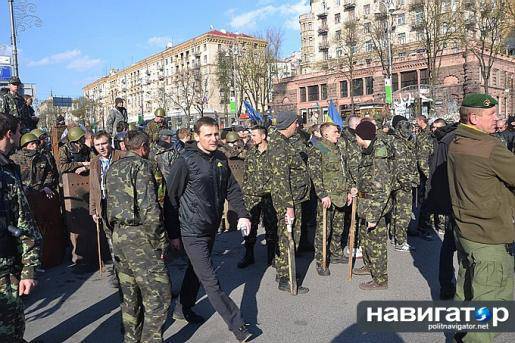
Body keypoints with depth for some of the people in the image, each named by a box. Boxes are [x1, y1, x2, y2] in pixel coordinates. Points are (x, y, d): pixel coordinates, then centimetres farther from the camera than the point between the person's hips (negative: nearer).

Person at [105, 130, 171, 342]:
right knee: (158, 293, -1)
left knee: (129, 294, 19)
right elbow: (149, 208, -19)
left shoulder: (113, 168, 14)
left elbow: (110, 204, 18)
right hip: (138, 236, -9)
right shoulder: (141, 165, -12)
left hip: (118, 235, 9)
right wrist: (160, 241, -13)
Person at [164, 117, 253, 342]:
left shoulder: (220, 159, 4)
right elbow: (171, 198, -12)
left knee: (196, 270, 22)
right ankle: (237, 324, 5)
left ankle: (183, 309, 42)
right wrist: (174, 234, -9)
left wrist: (242, 214, 0)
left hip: (211, 227, 7)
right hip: (192, 230, -7)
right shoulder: (186, 161, -16)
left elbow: (232, 189, 11)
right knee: (210, 281, -5)